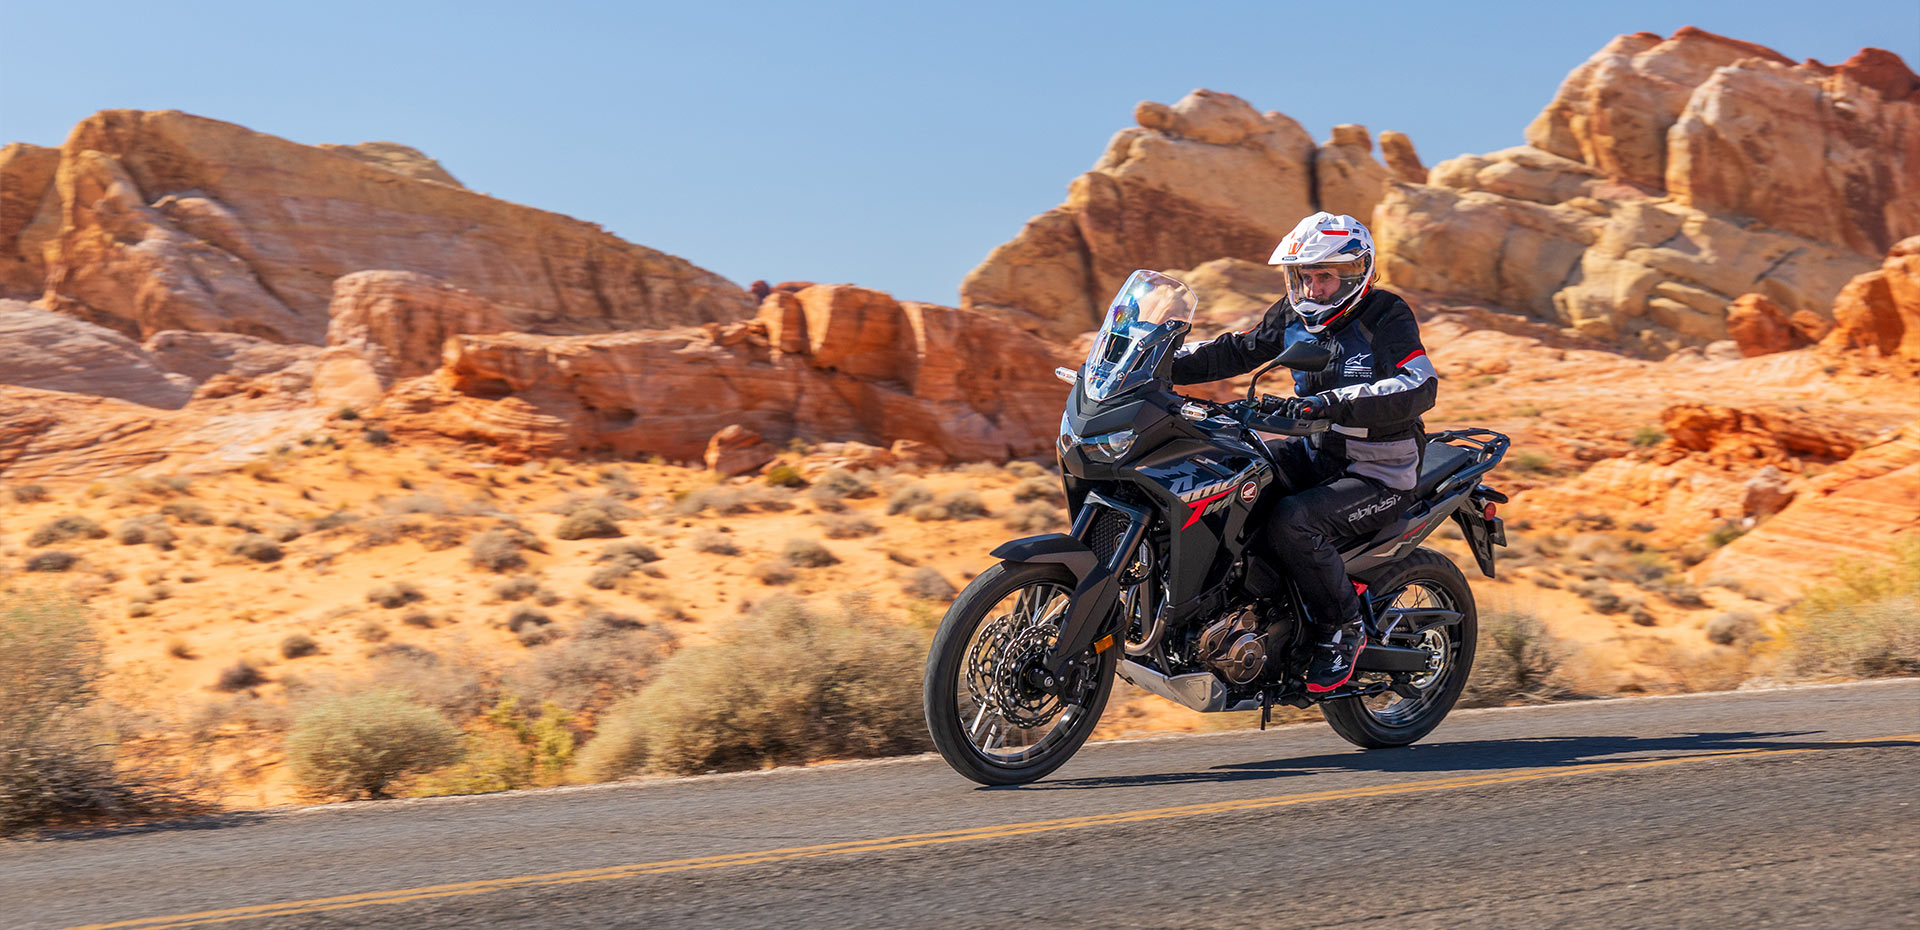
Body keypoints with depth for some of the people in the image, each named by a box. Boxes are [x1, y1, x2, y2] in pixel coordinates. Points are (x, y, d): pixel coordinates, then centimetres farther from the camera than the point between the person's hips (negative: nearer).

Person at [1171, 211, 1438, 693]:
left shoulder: (1385, 317, -16)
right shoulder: (1295, 315, 5)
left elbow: (1420, 387, -32)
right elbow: (1236, 350, 12)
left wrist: (1333, 402, -44)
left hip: (1378, 476, -8)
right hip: (1315, 454, 8)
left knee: (1292, 522, -31)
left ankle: (1343, 628, -10)